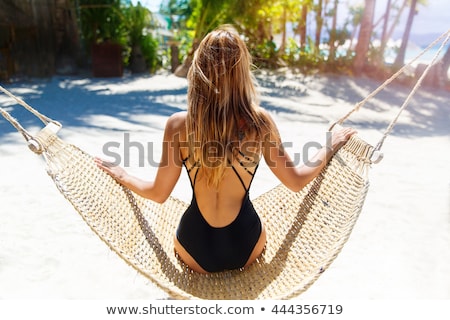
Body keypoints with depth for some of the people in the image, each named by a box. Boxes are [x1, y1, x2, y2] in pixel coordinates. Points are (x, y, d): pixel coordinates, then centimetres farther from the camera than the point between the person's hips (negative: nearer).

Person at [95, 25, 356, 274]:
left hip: (195, 251, -1)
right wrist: (331, 146, 12)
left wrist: (119, 174, 13)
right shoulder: (260, 121, -16)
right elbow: (296, 181, -4)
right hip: (246, 246, 2)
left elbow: (159, 193, -6)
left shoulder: (178, 124, -16)